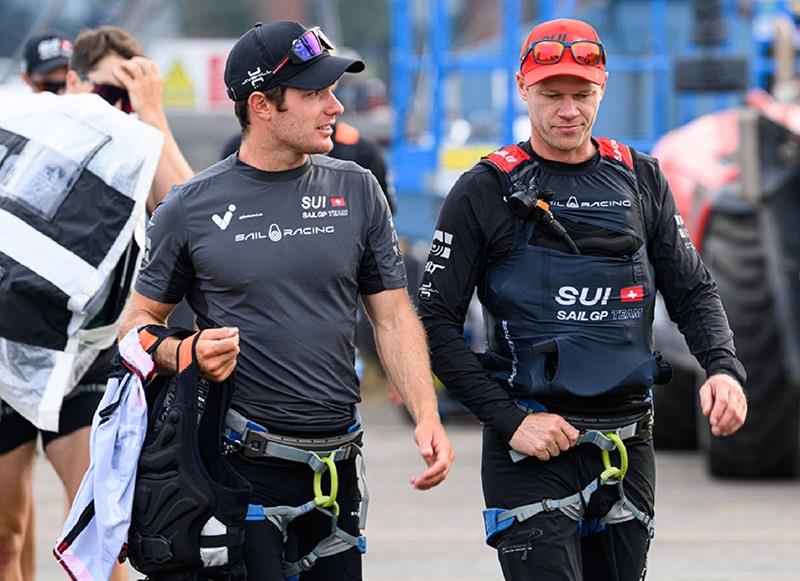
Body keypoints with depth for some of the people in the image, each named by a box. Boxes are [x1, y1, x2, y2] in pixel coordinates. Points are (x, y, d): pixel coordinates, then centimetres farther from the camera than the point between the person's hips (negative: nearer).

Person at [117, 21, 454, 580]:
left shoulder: (356, 190, 8)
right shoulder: (191, 208, 0)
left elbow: (393, 316, 8)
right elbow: (138, 322, 6)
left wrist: (427, 418, -5)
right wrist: (186, 355, -16)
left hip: (335, 466, 4)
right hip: (244, 465, -4)